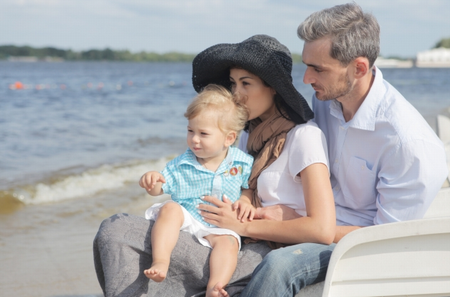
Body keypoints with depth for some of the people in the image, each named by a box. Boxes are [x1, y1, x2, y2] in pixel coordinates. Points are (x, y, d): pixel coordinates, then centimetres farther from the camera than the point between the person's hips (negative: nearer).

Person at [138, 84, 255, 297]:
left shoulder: (242, 163, 1)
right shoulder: (181, 164, 1)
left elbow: (250, 187, 14)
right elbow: (159, 188, 4)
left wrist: (245, 201, -8)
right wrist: (151, 181, -20)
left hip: (219, 226, 0)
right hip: (185, 216, 0)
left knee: (227, 242, -31)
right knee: (170, 209, -30)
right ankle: (160, 262, -41)